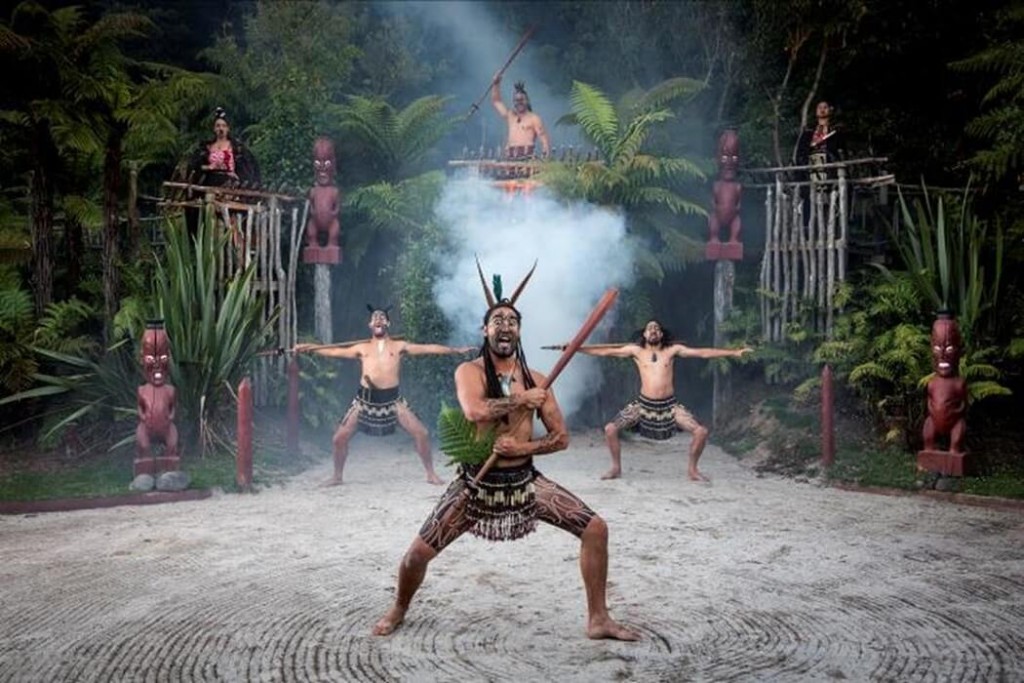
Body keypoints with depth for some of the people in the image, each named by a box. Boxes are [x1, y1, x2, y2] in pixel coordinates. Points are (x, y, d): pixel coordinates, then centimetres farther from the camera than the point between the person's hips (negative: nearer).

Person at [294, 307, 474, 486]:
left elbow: (428, 348, 6)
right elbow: (335, 352, 12)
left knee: (421, 433, -8)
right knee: (339, 438, -2)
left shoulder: (399, 346, 10)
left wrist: (456, 350, 2)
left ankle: (431, 474, 9)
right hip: (365, 399, 1)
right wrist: (307, 347, 6)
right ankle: (337, 476, 20)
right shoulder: (362, 348, 13)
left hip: (392, 399, -1)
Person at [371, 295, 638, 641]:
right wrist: (522, 399, -19)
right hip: (477, 483, -3)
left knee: (596, 529, -6)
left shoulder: (535, 379, 2)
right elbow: (475, 411, -31)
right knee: (418, 552, -4)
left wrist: (523, 447, -15)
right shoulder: (469, 371, -8)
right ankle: (398, 610, 29)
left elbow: (561, 437, 2)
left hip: (525, 481, 3)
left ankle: (598, 619, 9)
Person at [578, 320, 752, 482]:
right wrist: (577, 349, -4)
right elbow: (606, 352, 1)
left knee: (701, 431, -12)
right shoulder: (636, 351, 2)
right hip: (643, 404, 0)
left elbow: (703, 353, -2)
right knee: (610, 429, -13)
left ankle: (692, 469, 11)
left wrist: (734, 353, -8)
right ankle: (616, 468, 9)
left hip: (669, 405, 0)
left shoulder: (673, 350, 2)